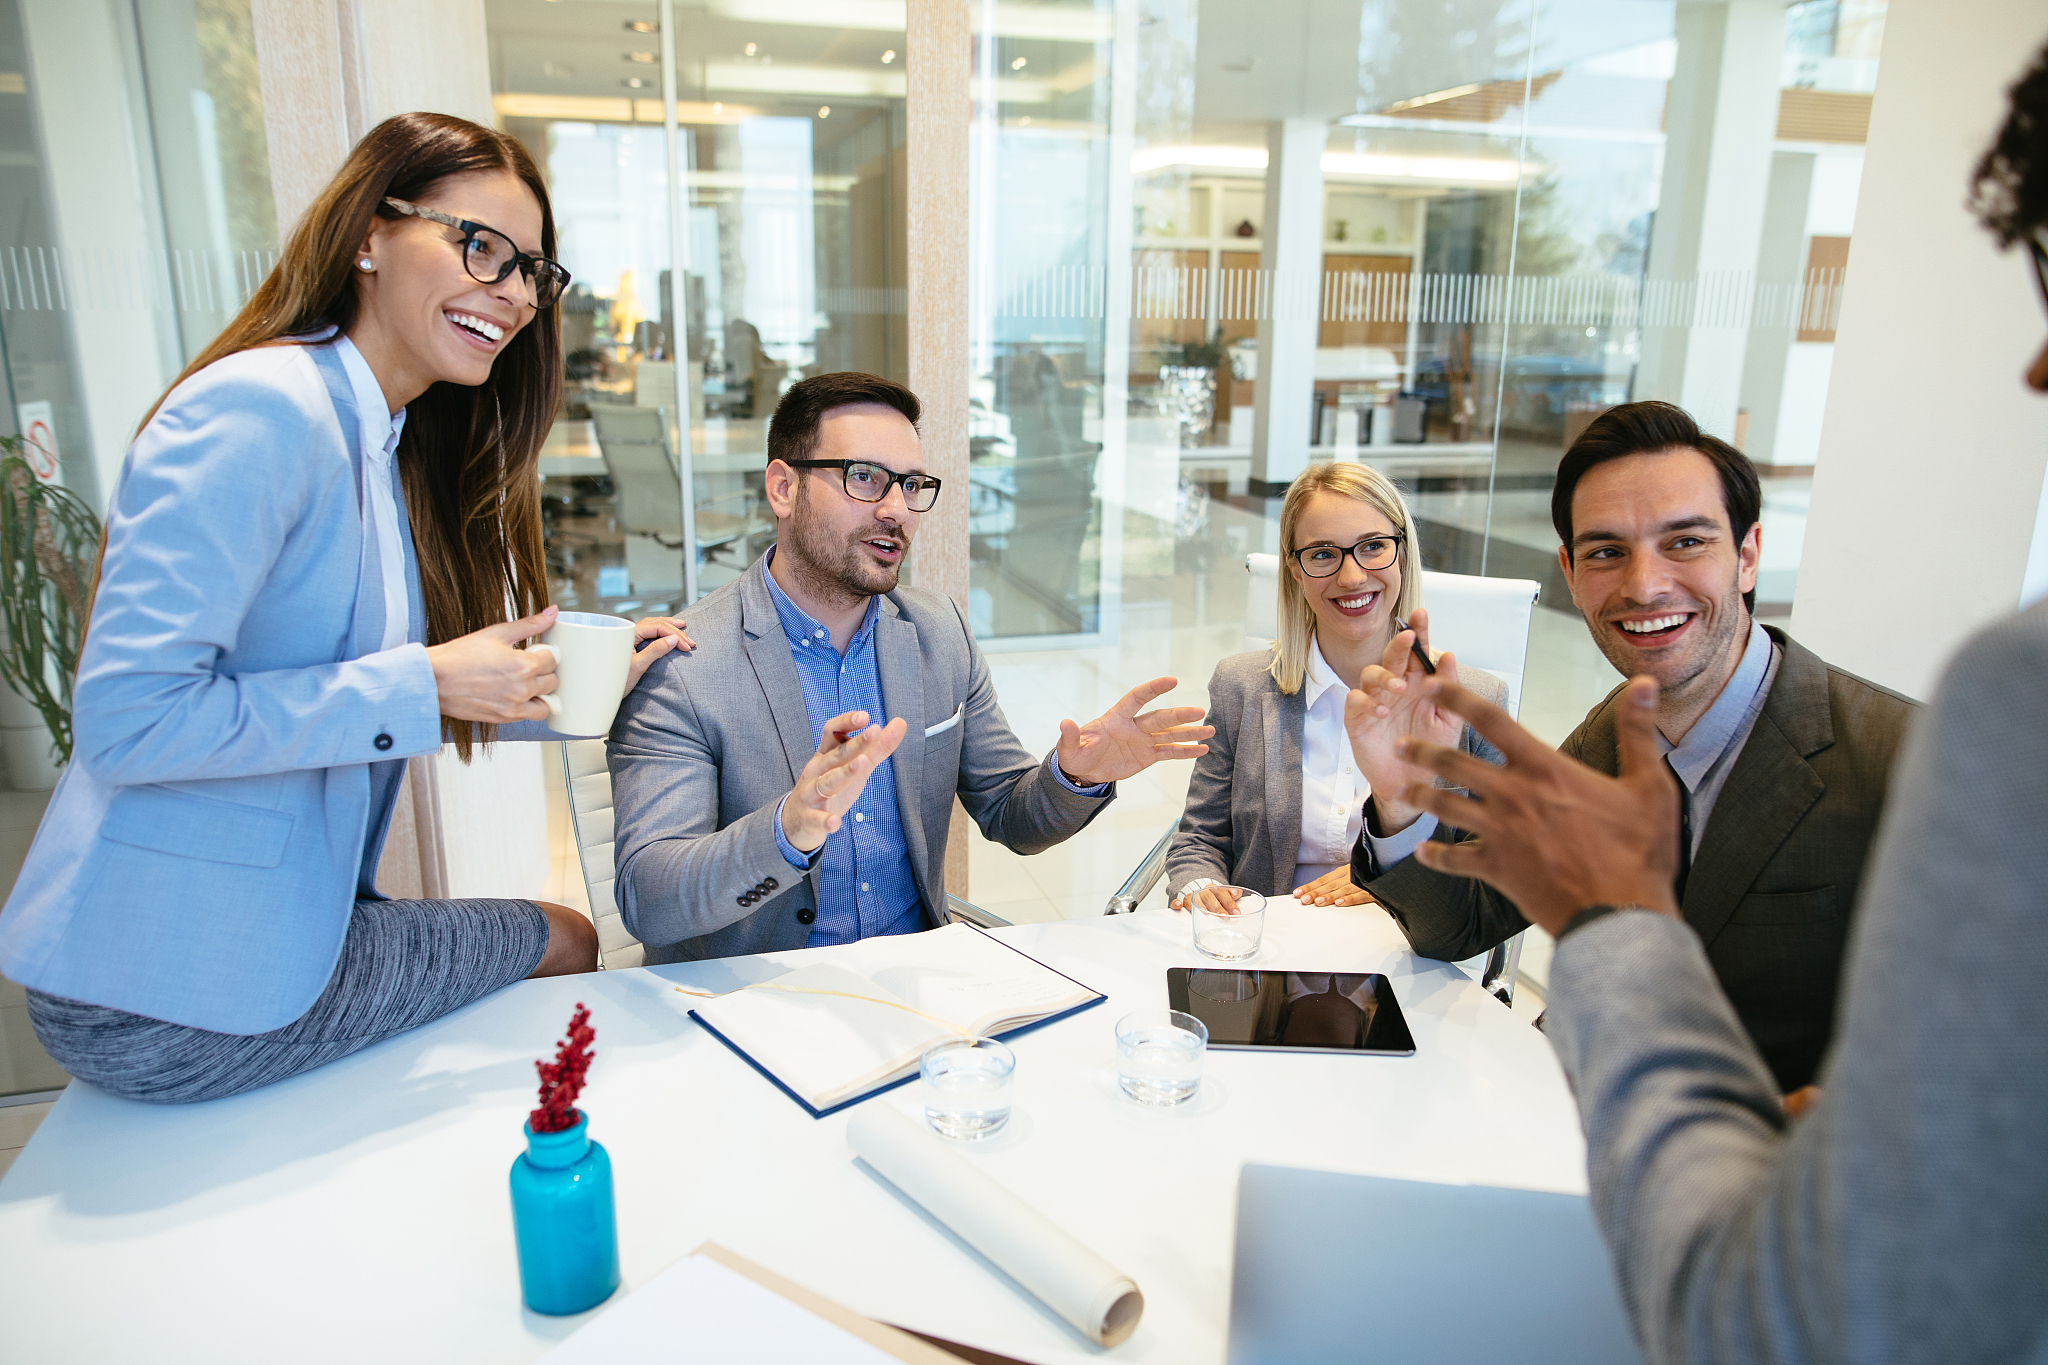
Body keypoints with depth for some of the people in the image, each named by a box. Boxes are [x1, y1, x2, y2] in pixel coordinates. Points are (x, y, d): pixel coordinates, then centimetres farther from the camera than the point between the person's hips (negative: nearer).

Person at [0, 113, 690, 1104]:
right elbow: (127, 718, -25)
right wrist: (422, 685, -24)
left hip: (290, 914, 8)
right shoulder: (259, 409, -20)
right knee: (563, 942, 2)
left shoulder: (393, 443, 9)